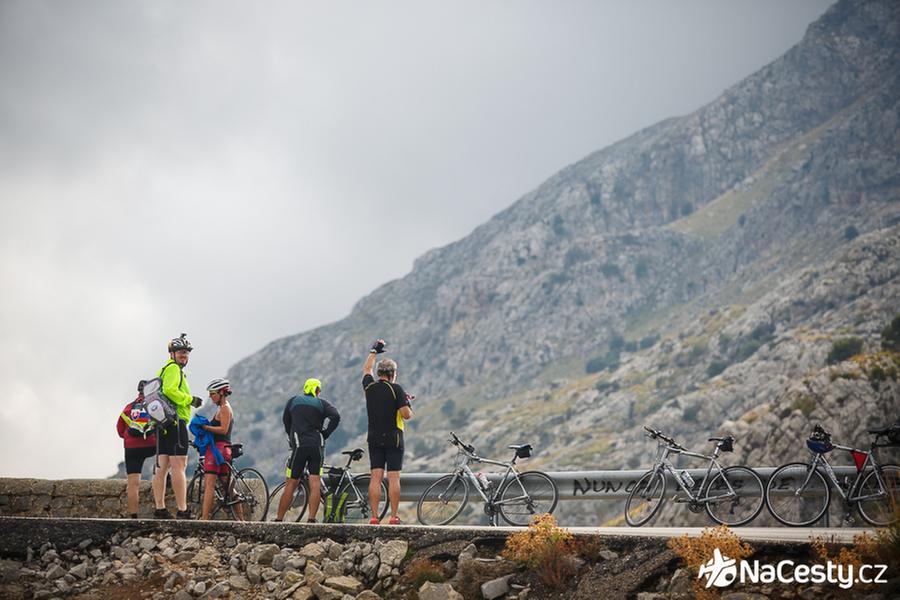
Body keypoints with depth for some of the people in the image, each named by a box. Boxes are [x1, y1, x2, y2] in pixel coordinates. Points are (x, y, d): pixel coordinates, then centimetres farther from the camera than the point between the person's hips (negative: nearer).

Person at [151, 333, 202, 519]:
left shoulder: (164, 369, 25)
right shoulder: (174, 368, -7)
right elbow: (170, 390, -24)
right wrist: (190, 400, -15)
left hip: (164, 424, 11)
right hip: (176, 421, -11)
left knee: (162, 467, 9)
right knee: (179, 467, -13)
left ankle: (160, 509, 11)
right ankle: (182, 510, -17)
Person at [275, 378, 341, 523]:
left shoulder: (293, 401, 15)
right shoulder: (322, 403, 10)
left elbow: (286, 420, 21)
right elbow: (336, 416, -6)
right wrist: (325, 434, 2)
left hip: (299, 445, 0)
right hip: (317, 446, 0)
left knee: (291, 484, 4)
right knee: (315, 483, -1)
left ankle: (279, 518, 8)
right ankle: (311, 519, -8)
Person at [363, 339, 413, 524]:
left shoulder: (369, 386, 4)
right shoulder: (396, 389, -10)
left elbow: (366, 370, 26)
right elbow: (407, 415, -14)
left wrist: (374, 352, 39)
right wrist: (407, 403, 8)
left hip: (374, 439, 4)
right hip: (393, 439, -4)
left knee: (376, 477, 2)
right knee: (393, 478, -3)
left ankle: (374, 516, -1)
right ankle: (394, 517, -4)